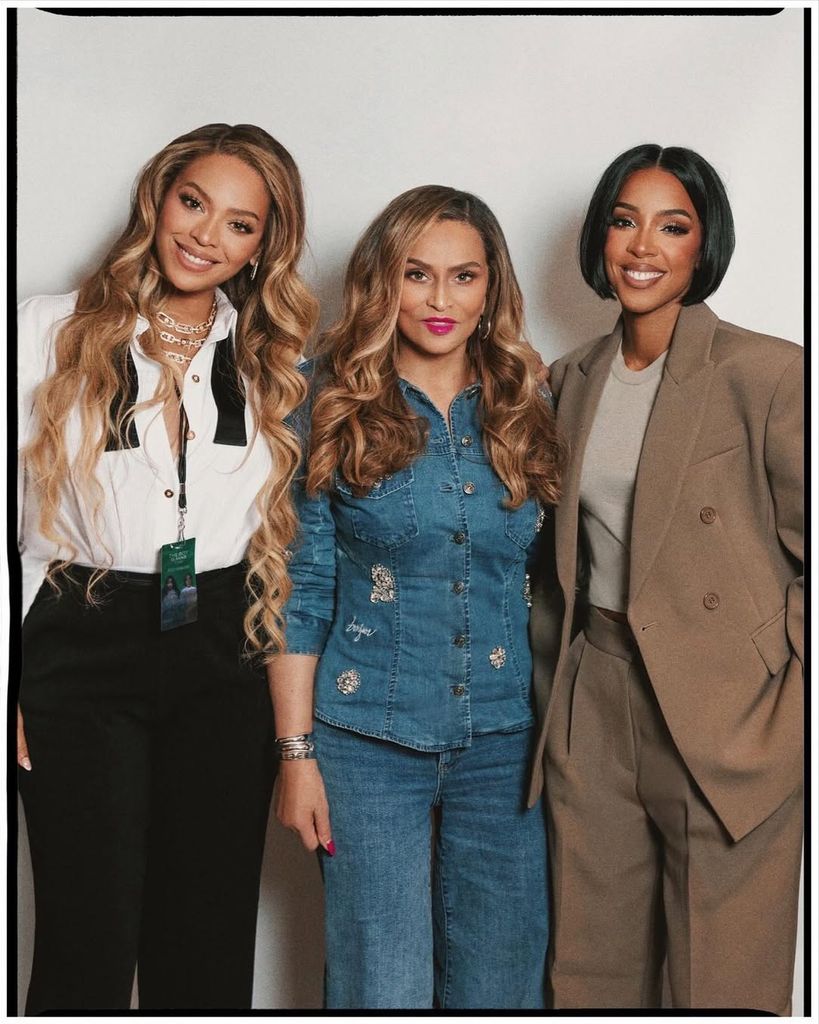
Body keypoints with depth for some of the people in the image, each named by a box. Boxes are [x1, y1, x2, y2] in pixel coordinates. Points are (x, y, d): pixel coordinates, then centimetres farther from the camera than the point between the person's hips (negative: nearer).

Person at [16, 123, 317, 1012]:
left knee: (208, 946, 9)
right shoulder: (50, 333, 1)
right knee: (87, 944, 1)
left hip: (224, 659, 2)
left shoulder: (272, 362, 8)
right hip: (81, 651, -2)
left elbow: (291, 531, 10)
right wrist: (13, 685, -5)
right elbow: (15, 510, 0)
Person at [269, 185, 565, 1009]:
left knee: (501, 984, 10)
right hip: (370, 740, -2)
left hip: (508, 742, 3)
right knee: (381, 988, 2)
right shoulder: (331, 408, -3)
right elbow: (300, 587, -4)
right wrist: (297, 752, -7)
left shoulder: (526, 414, 5)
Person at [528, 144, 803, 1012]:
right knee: (589, 979, 14)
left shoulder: (767, 373, -8)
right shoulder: (572, 380, 11)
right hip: (594, 710, 5)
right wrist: (552, 676, 14)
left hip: (727, 715, -5)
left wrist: (794, 711, -10)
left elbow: (805, 548, -7)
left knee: (724, 989, 5)